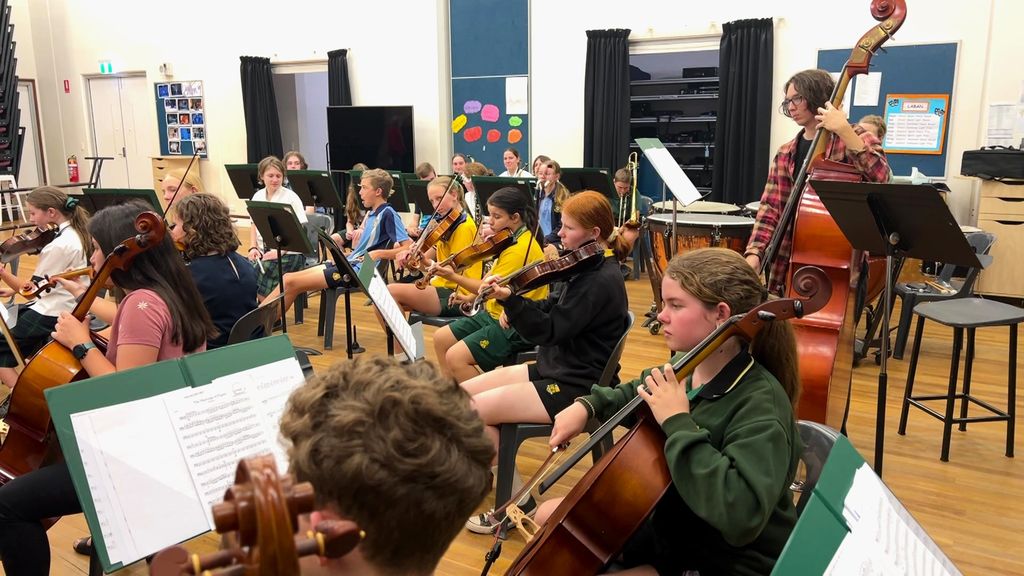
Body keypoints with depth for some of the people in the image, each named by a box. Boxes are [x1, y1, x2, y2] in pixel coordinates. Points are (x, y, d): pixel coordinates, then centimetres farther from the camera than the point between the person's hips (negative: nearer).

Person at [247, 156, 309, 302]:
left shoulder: (291, 197, -5)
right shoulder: (257, 196, 11)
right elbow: (254, 225, 16)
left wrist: (279, 251, -19)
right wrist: (253, 248, -1)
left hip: (288, 253, -5)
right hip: (262, 251, 5)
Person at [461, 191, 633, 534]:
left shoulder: (602, 280, -21)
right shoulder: (589, 268, 8)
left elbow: (548, 332, -23)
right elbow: (557, 311, 17)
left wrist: (509, 299, -33)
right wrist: (517, 309, -1)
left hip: (577, 388, -10)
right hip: (554, 369, 10)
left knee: (474, 412, -17)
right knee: (461, 393, 4)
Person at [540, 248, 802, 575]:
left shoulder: (761, 404, -27)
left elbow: (740, 515, -40)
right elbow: (637, 395, 18)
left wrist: (678, 424, -36)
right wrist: (588, 405, 0)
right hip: (670, 527, 8)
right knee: (550, 516, 12)